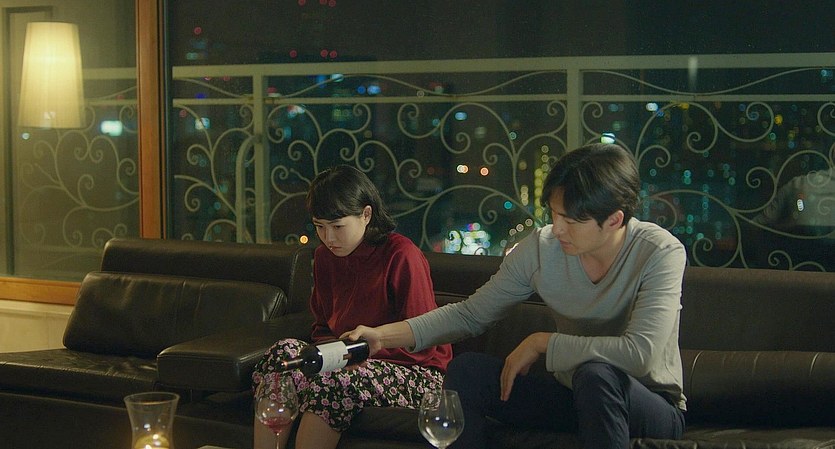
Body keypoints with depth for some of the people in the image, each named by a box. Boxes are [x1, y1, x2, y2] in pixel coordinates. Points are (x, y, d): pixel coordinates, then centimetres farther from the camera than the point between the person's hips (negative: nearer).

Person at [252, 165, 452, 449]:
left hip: (414, 374, -6)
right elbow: (322, 328, 19)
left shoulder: (401, 255, -12)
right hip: (353, 362, 6)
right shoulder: (325, 256, 10)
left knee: (333, 380, -37)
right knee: (284, 353, -23)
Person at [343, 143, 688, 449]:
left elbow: (640, 352, -32)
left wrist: (541, 342, -24)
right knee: (466, 369, -16)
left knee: (596, 374, -37)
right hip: (572, 398, 5)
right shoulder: (541, 248, -7)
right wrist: (384, 335, -12)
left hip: (655, 408, -4)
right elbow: (470, 314, 0)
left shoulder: (661, 253, -20)